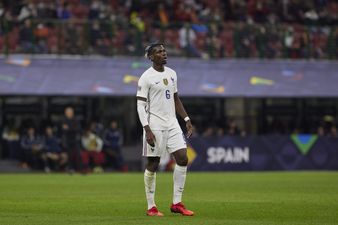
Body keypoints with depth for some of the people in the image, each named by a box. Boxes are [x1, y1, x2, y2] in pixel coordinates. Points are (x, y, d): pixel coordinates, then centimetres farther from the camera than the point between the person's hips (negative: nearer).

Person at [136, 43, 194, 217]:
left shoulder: (171, 74, 12)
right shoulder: (146, 77, -9)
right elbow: (140, 106, -11)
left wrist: (186, 119, 15)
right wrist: (147, 129, -20)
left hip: (172, 124, 7)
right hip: (155, 125, -7)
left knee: (183, 158, -3)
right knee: (152, 165, -2)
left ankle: (177, 203, 4)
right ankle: (151, 207, 7)